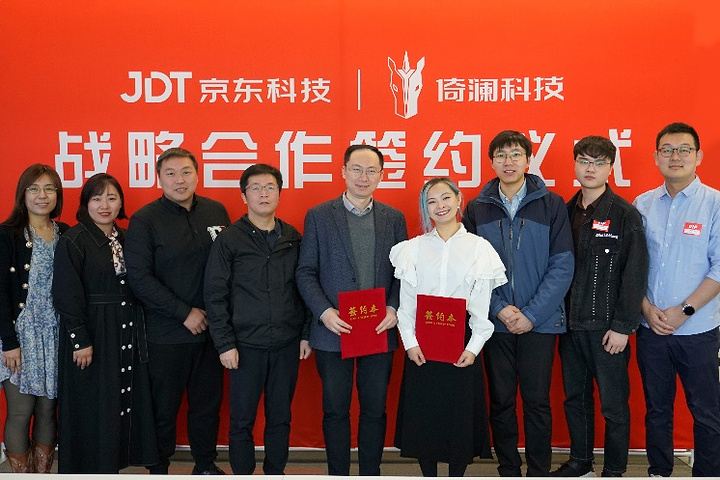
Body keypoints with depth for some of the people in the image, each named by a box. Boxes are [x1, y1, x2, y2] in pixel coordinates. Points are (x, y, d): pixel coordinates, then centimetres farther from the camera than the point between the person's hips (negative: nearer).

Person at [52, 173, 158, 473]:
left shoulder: (124, 239, 10)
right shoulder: (73, 241, -10)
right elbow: (66, 296, -15)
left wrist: (138, 331, 8)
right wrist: (80, 340, -18)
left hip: (126, 335, 6)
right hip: (91, 335, -6)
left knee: (125, 400, 12)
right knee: (93, 410, 3)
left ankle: (115, 459, 26)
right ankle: (94, 468, 18)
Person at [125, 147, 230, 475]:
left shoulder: (216, 211, 4)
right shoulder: (145, 220, -7)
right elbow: (138, 277, -12)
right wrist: (185, 313, -14)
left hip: (210, 327, 4)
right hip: (167, 334, -3)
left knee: (208, 401, 14)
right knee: (164, 406, 9)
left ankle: (205, 464, 32)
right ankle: (158, 469, 28)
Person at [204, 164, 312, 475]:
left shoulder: (293, 238, 6)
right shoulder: (229, 240, -4)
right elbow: (215, 295, -5)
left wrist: (306, 334, 6)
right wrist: (225, 344, -8)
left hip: (287, 345, 3)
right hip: (246, 346, -3)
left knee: (280, 418, 13)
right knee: (242, 420, 7)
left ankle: (275, 472, 30)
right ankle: (242, 474, 25)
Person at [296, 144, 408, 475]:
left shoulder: (394, 218, 7)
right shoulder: (318, 216, 0)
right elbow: (306, 272, -1)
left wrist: (394, 308, -8)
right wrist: (323, 311, -13)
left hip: (380, 331, 2)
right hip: (334, 330, -1)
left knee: (375, 410, 11)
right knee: (335, 411, 9)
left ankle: (371, 473, 27)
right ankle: (337, 474, 25)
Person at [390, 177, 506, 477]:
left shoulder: (478, 247, 2)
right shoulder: (413, 249, 4)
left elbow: (482, 304, -1)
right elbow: (406, 302, 2)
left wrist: (474, 347, -8)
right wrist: (410, 342, -6)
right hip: (422, 344, 1)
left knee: (460, 415, 4)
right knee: (423, 415, 6)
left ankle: (457, 473, 22)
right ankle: (428, 475, 22)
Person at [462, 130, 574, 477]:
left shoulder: (551, 204, -1)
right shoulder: (477, 209, 4)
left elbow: (562, 266, -5)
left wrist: (532, 314, -12)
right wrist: (499, 308, -11)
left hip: (540, 321, -1)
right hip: (494, 322, 2)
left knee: (537, 401, 6)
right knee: (501, 401, 9)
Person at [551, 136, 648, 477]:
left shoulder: (625, 215, -7)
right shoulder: (566, 212, 7)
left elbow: (635, 275, -10)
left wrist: (622, 327, -14)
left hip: (607, 328, -5)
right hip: (570, 324, 5)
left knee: (613, 404, 6)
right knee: (575, 397, 16)